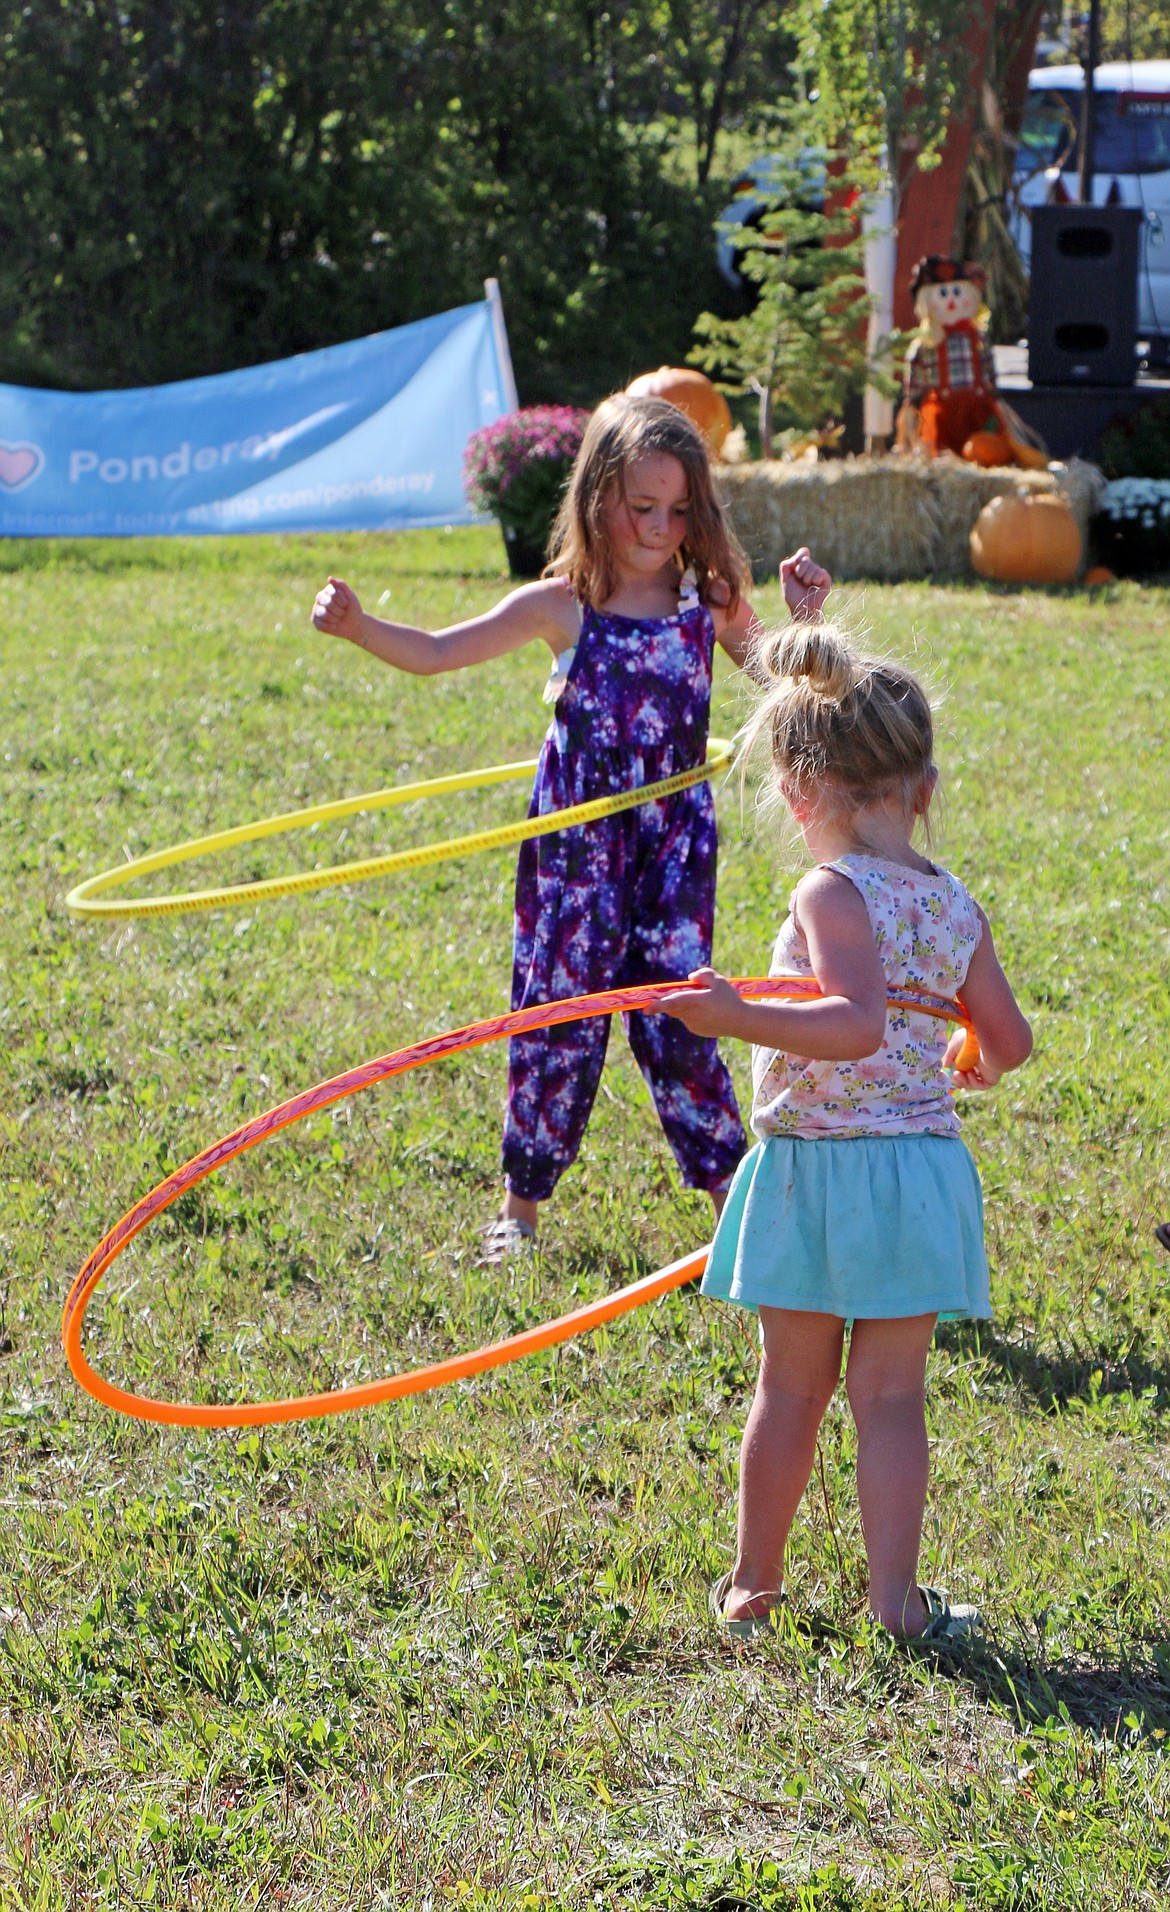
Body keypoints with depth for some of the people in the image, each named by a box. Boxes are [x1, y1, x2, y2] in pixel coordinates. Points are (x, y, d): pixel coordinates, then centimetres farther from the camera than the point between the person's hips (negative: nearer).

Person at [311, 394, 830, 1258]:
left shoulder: (709, 601, 1)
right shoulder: (563, 606, -4)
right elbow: (438, 651, -3)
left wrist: (804, 618, -4)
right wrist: (358, 626, -18)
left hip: (674, 839, 1)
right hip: (576, 840, -1)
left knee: (675, 1016, 0)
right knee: (560, 1014, 2)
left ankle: (734, 1189, 12)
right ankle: (522, 1201, 15)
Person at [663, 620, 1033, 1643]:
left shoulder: (832, 893, -14)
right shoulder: (955, 905, 4)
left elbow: (858, 1023, -29)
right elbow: (1011, 1040, 10)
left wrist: (738, 1017, -33)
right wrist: (971, 1061, 32)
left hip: (814, 1168, -4)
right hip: (923, 1165, 4)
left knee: (791, 1388, 9)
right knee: (891, 1394, 9)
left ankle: (753, 1585, 22)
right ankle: (896, 1596, 8)